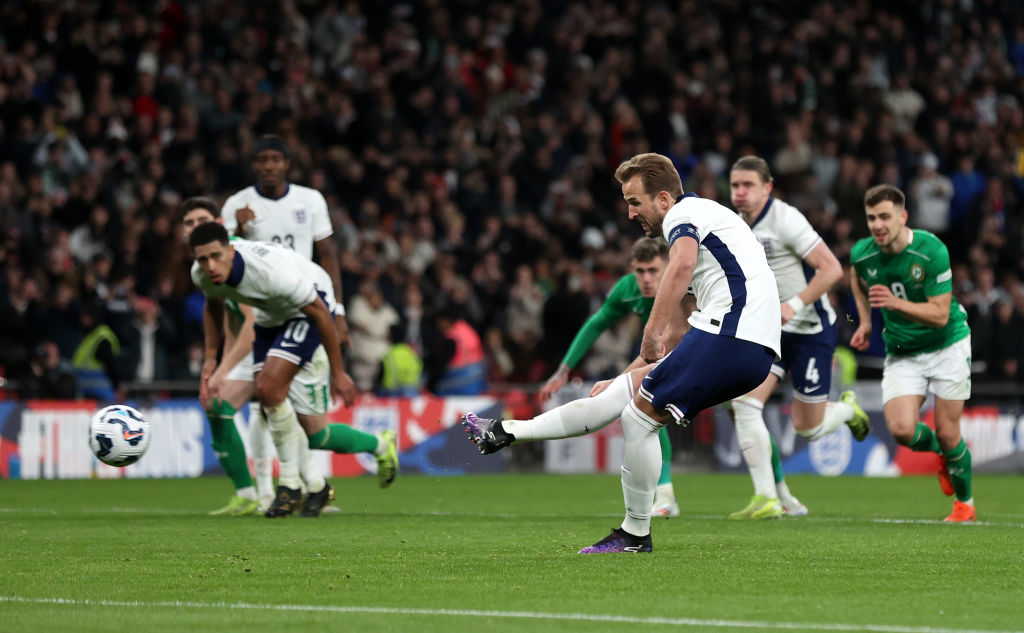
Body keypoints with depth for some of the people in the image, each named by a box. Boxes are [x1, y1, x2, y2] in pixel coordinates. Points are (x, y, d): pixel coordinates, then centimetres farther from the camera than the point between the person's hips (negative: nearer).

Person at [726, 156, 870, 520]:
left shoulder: (785, 220, -17)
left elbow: (831, 269, -21)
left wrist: (795, 305, -28)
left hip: (810, 329, -6)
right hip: (768, 330, 6)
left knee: (808, 429, 1)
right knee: (744, 402, -16)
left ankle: (848, 408, 37)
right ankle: (771, 499, -12)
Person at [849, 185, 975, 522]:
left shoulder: (932, 250, -24)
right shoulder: (862, 253, -12)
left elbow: (940, 314, -24)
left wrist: (896, 304, -37)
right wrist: (865, 321, 9)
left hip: (946, 345, -3)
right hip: (901, 352, 3)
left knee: (947, 432, -4)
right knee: (901, 429, -15)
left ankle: (964, 502, 23)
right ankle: (942, 454, 21)